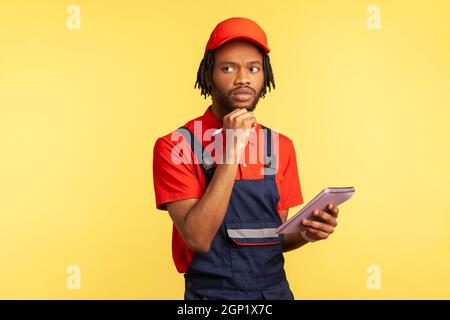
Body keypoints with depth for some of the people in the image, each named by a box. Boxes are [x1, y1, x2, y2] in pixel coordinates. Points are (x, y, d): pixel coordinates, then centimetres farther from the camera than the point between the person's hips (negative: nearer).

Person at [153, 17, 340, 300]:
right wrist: (232, 151, -24)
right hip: (212, 293, -4)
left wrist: (306, 233, -13)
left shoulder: (280, 146, 0)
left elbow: (276, 237, 8)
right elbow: (199, 239, -21)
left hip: (277, 290, 4)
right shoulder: (175, 146, -13)